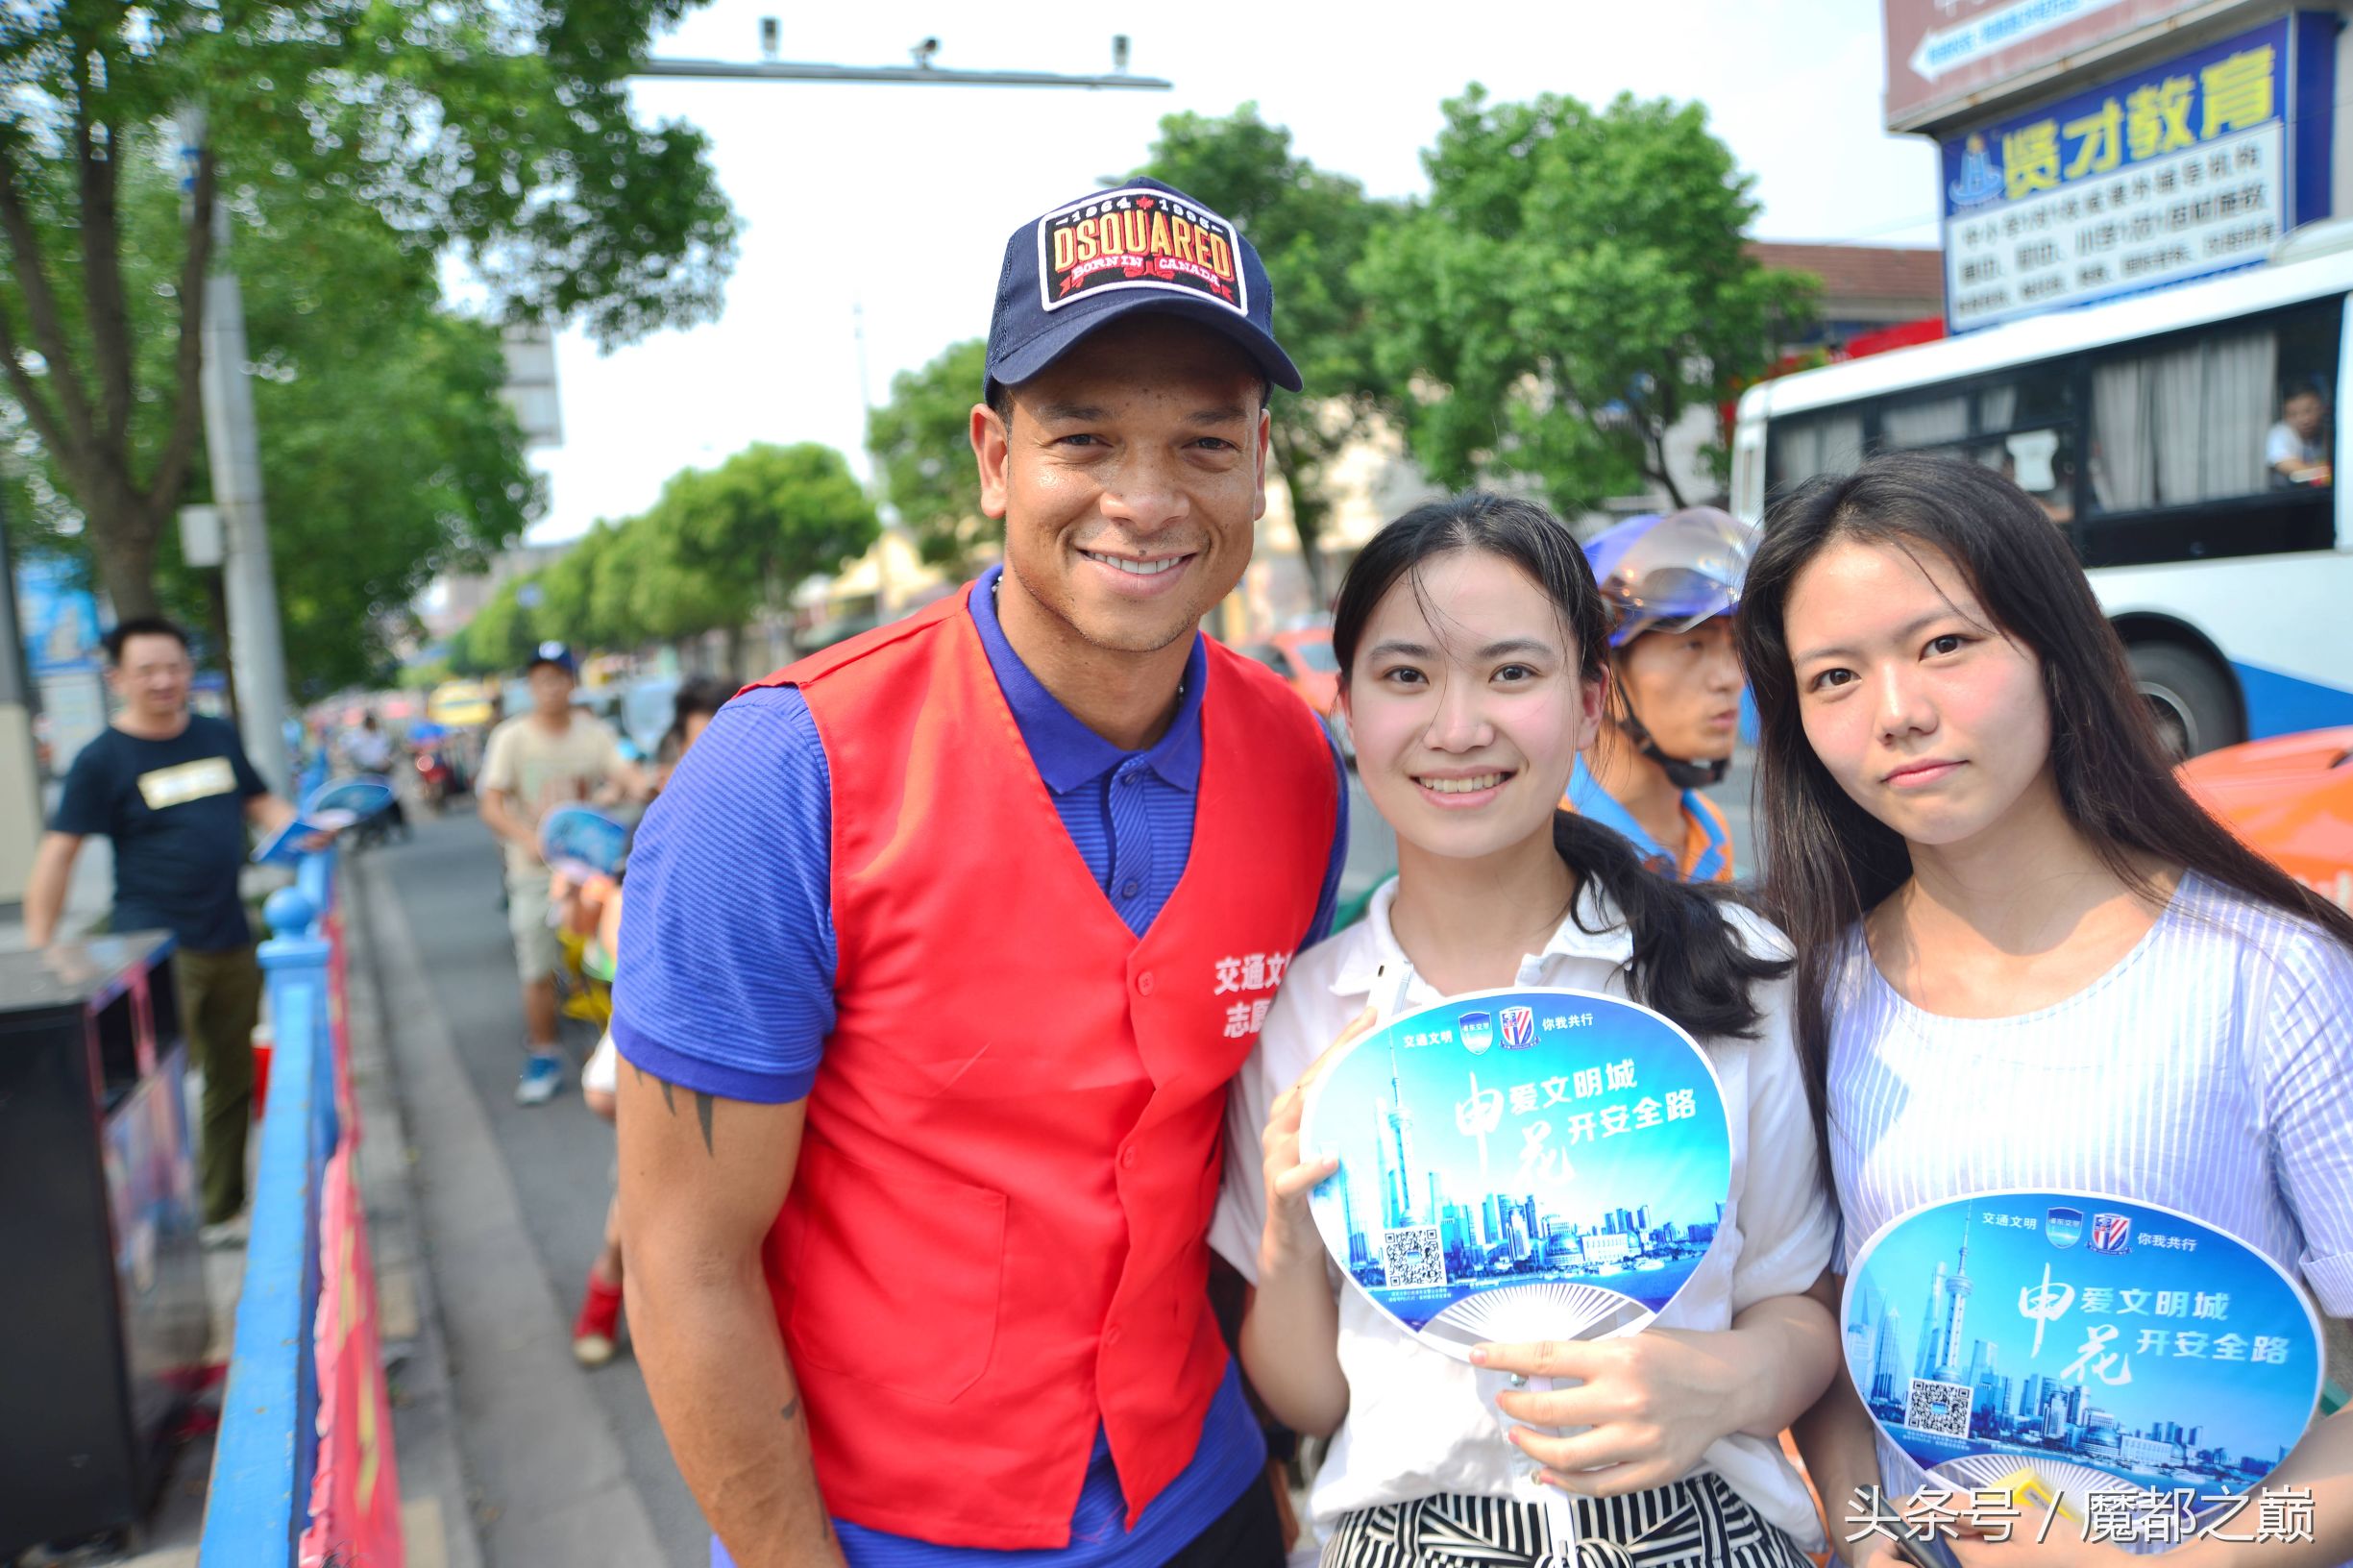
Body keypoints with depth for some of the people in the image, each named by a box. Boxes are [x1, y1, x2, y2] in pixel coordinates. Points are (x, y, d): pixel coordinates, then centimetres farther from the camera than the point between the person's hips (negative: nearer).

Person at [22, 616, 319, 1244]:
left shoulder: (219, 736, 9)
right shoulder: (102, 759, -5)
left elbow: (261, 804, 18)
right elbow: (57, 854, -7)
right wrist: (40, 952, -13)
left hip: (231, 944, 6)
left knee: (232, 1085, 12)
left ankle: (223, 1213, 25)